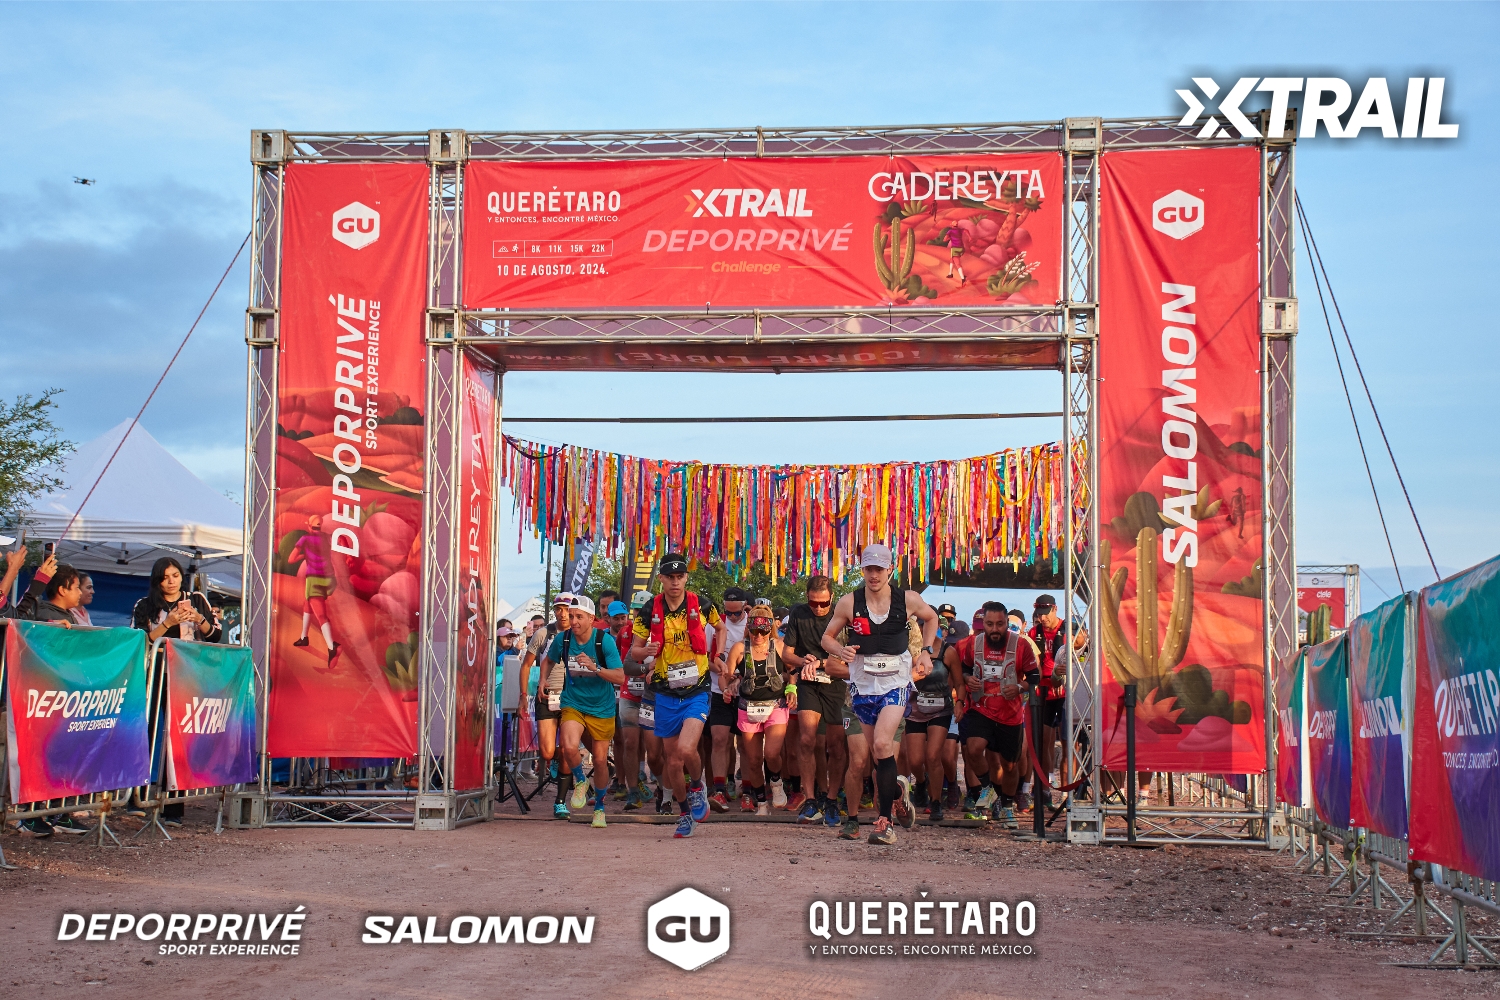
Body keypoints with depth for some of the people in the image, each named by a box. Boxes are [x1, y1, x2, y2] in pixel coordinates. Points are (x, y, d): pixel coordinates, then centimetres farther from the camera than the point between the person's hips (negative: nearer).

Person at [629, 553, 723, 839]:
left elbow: (720, 627, 18)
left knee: (686, 749, -22)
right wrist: (646, 651, -18)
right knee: (673, 760, 7)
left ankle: (698, 786, 10)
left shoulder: (701, 605, -4)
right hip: (666, 694, 2)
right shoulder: (650, 611, -3)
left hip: (696, 691, -2)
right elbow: (635, 650, 4)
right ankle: (684, 813, 28)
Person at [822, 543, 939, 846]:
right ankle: (898, 789, 39)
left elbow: (931, 617, 17)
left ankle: (885, 821, -19)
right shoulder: (849, 602, -5)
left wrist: (926, 651, 5)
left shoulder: (908, 600, -4)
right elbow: (827, 636, 5)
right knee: (868, 752, 8)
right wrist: (841, 650, -16)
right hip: (862, 685, 3)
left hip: (896, 683, -3)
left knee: (882, 743, -21)